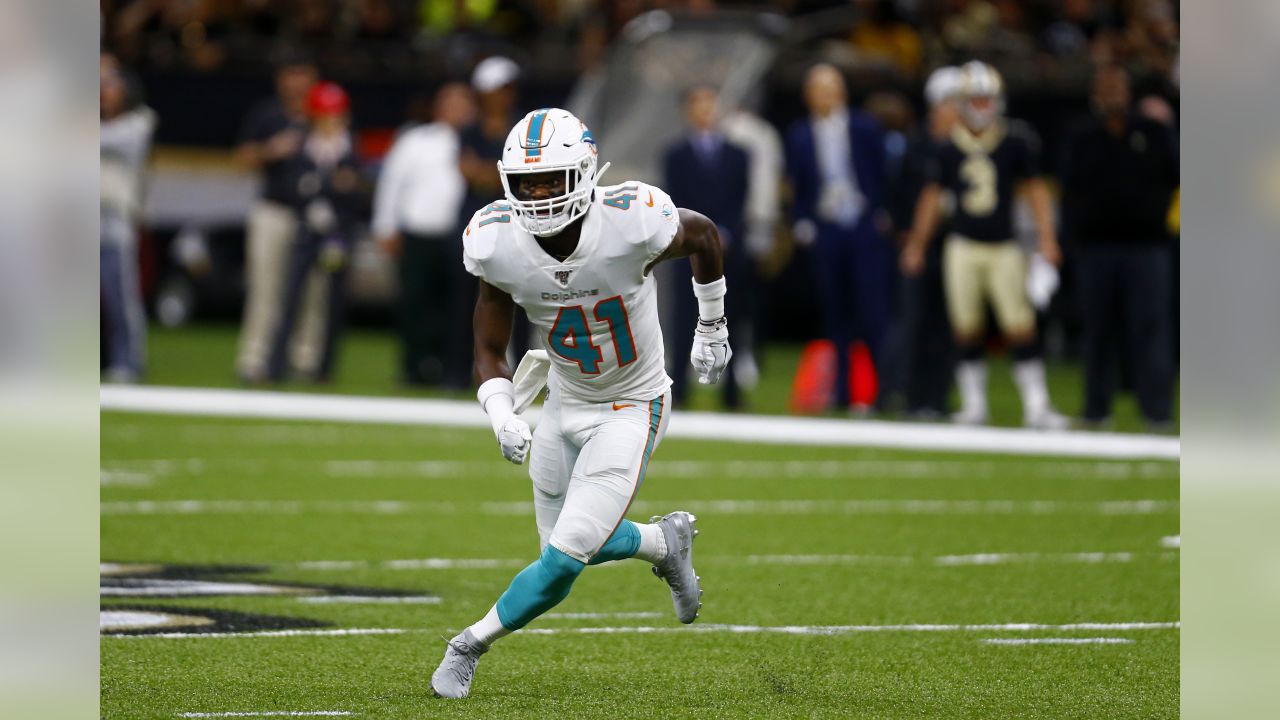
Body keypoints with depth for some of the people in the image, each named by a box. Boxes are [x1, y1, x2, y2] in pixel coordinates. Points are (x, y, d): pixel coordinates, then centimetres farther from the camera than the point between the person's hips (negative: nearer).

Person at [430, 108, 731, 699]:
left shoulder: (631, 223, -29)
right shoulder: (497, 244, -19)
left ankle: (470, 646, 7)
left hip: (632, 407, -4)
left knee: (567, 555, -15)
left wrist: (711, 330, 8)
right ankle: (665, 541, 42)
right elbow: (490, 351, -4)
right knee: (567, 546, 15)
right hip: (566, 402, 4)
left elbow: (703, 235, -4)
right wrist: (501, 415, -24)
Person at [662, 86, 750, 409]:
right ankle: (678, 390, -6)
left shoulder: (736, 155, 13)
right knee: (685, 319, -6)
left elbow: (739, 201, 6)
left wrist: (724, 235, -8)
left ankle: (731, 392, -3)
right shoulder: (676, 156, 10)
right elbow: (677, 203, 2)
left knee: (730, 320, -3)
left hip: (730, 248, 1)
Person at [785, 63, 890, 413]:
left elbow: (883, 176, 7)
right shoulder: (799, 136, 7)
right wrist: (803, 223, 0)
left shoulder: (865, 129, 3)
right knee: (836, 315, 3)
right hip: (826, 231, 2)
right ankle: (841, 389, 7)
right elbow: (797, 187, 12)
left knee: (873, 309, -7)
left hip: (866, 228, -2)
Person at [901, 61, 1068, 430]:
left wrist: (1047, 239, -1)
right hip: (963, 247, 1)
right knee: (967, 330, 4)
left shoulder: (1015, 142, -2)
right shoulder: (947, 147, 1)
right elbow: (932, 196, 11)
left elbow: (1036, 190, 5)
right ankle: (973, 405, 13)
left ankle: (1036, 406, -3)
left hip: (1003, 247, -1)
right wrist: (916, 245, 13)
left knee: (1020, 327, -6)